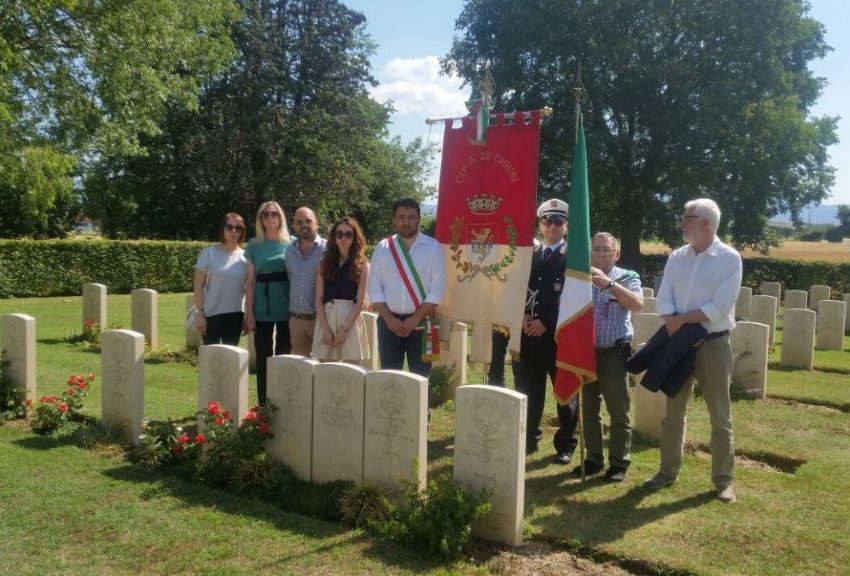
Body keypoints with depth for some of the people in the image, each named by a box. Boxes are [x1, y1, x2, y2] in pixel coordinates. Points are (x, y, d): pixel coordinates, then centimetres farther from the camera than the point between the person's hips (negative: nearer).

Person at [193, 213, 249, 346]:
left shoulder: (245, 256, 3)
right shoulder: (209, 253, -5)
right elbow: (198, 286, -5)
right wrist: (200, 312, -10)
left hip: (235, 314, 3)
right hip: (212, 314, -3)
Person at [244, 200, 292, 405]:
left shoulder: (291, 243, 3)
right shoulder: (254, 245, 4)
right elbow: (251, 281, 4)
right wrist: (249, 312, -2)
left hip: (287, 309, 0)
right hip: (262, 310, 0)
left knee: (284, 357, 6)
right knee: (263, 358, 5)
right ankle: (263, 406, 14)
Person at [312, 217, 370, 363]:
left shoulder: (362, 265, 3)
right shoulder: (325, 263, 10)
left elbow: (360, 301, -3)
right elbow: (319, 299, 4)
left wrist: (344, 329, -11)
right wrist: (325, 328, -8)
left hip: (351, 322, -2)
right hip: (326, 319, 2)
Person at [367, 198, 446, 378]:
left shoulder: (433, 247, -1)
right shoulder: (382, 248, 5)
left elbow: (437, 289, -6)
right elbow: (374, 289, 3)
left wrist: (416, 318, -12)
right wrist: (389, 318, -8)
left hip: (421, 322, -2)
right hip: (389, 321, 2)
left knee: (420, 377, 3)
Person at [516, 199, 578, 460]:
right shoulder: (529, 253, 14)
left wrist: (546, 322, -14)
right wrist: (523, 316, -5)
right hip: (530, 332, 4)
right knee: (529, 389, 9)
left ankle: (566, 445, 18)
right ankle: (529, 438, 24)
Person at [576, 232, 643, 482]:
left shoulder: (627, 277, 0)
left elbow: (637, 304, -20)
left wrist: (608, 282, -27)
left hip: (613, 353, -3)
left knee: (619, 412, 3)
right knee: (588, 409, 11)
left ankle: (619, 463, 13)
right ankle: (594, 458, 23)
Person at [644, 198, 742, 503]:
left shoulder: (729, 258, -8)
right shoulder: (676, 257, 6)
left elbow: (719, 308, -16)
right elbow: (663, 301, 0)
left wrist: (681, 319, -13)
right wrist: (674, 326, -17)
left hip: (713, 345, -4)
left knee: (720, 417, 6)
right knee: (673, 412, 12)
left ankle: (723, 479, 19)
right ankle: (668, 471, 25)